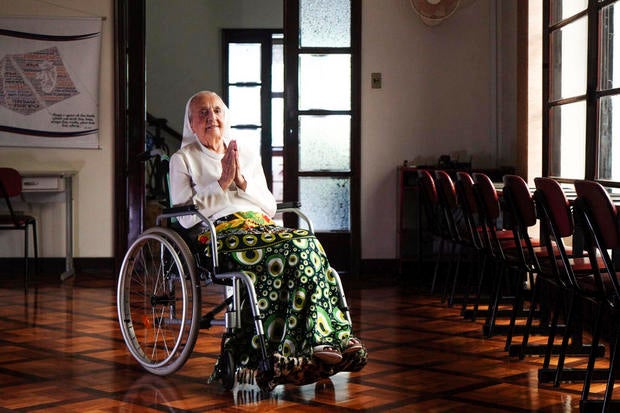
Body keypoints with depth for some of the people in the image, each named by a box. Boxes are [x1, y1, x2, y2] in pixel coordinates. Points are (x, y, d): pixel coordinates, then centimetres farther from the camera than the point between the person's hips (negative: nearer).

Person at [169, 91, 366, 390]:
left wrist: (242, 181, 3)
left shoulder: (247, 154, 26)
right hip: (219, 234, -5)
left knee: (307, 245, -30)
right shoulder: (183, 160, 14)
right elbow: (185, 217, 1)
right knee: (297, 247, -32)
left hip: (261, 227, 5)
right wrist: (222, 183, -3)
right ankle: (322, 340, -32)